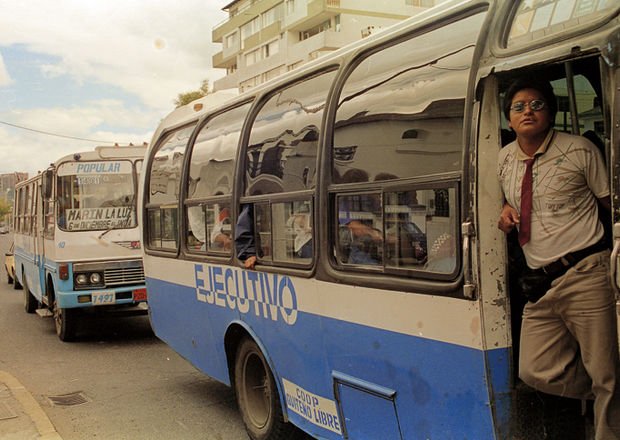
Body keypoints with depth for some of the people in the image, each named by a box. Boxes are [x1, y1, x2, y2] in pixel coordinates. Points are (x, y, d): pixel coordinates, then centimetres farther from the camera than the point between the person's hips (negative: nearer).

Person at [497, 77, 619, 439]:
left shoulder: (579, 150, 0)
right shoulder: (505, 158, 13)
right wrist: (507, 211, 6)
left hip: (584, 276, -5)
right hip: (541, 284, 5)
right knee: (535, 371, 1)